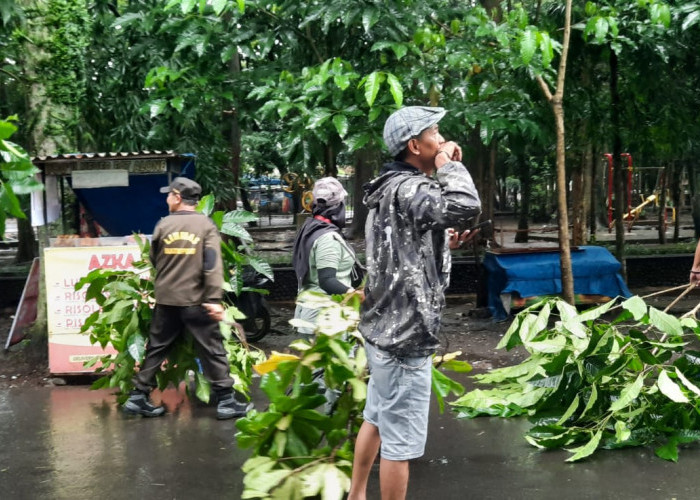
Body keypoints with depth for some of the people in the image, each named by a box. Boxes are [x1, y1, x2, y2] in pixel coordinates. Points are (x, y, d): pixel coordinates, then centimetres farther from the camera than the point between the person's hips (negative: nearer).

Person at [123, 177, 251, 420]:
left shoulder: (163, 225, 1)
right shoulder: (206, 224, -4)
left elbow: (154, 260, 11)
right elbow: (213, 265, -13)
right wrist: (214, 299, -16)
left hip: (165, 299, 3)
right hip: (195, 300, -2)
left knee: (156, 348, 13)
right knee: (212, 350, 4)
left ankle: (138, 397, 16)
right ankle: (226, 400, 5)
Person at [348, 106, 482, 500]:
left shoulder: (392, 187, 13)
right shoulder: (406, 188, -20)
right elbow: (466, 206, -36)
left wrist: (442, 244, 11)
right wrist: (450, 165, -19)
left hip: (386, 327, 11)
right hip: (405, 334, -11)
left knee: (377, 420, 23)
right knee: (400, 439, 0)